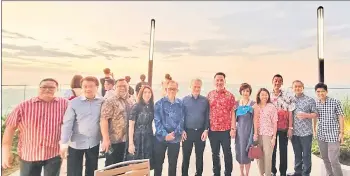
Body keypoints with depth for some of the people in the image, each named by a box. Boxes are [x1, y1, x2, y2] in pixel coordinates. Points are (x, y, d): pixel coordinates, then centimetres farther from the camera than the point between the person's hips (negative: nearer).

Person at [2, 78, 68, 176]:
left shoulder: (64, 103, -4)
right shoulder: (24, 106, -2)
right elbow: (10, 127, 0)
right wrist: (6, 151, -4)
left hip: (54, 154, 0)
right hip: (28, 154, 1)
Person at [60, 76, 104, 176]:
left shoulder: (102, 102, -5)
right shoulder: (74, 102, -7)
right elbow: (67, 123, -8)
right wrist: (64, 143, -11)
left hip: (94, 143, 1)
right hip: (76, 143, -1)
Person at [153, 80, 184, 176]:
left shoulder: (180, 104, 1)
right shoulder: (159, 103, -3)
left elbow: (182, 120, 0)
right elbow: (157, 121, -8)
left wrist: (175, 133, -13)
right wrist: (165, 134, -17)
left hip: (175, 139, 1)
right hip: (160, 138, -1)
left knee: (173, 163, 15)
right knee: (158, 163, 12)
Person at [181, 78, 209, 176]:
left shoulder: (205, 100, 2)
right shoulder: (185, 100, 0)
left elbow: (207, 116, 3)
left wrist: (206, 130, -4)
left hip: (200, 132, 1)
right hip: (187, 132, -1)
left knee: (199, 156, 13)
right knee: (186, 156, 8)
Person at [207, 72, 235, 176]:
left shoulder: (230, 95, -2)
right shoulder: (210, 95, 4)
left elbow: (232, 112, -1)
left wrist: (233, 128, -7)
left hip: (226, 129, -2)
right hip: (213, 129, 2)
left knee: (227, 153, 10)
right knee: (215, 154, 15)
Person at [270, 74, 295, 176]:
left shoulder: (287, 96, -2)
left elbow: (290, 113, -3)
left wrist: (290, 128, -7)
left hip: (284, 128, -1)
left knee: (283, 150, 7)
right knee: (272, 150, 10)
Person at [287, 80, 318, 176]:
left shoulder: (310, 100, -3)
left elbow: (316, 114, -3)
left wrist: (306, 115, -22)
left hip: (306, 132, -3)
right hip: (294, 132, 4)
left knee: (306, 154, 6)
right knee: (297, 154, 15)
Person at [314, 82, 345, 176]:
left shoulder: (335, 102, -10)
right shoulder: (315, 103, 1)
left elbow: (341, 117, -6)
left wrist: (341, 133, -8)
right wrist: (315, 130, 11)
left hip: (333, 135, -4)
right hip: (321, 135, 4)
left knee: (333, 160, -5)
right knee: (325, 158, 15)